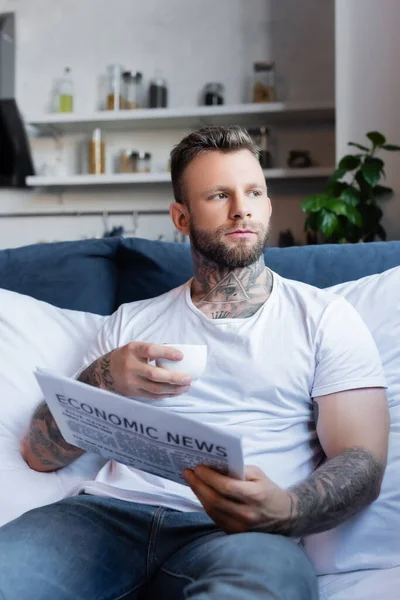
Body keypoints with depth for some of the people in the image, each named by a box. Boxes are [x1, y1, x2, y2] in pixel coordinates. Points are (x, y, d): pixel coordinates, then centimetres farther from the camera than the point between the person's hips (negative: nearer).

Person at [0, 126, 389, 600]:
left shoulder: (325, 317, 11)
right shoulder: (132, 321, 19)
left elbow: (362, 463, 0)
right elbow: (40, 455, 14)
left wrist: (285, 511, -23)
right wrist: (101, 380, -7)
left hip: (239, 532, -1)